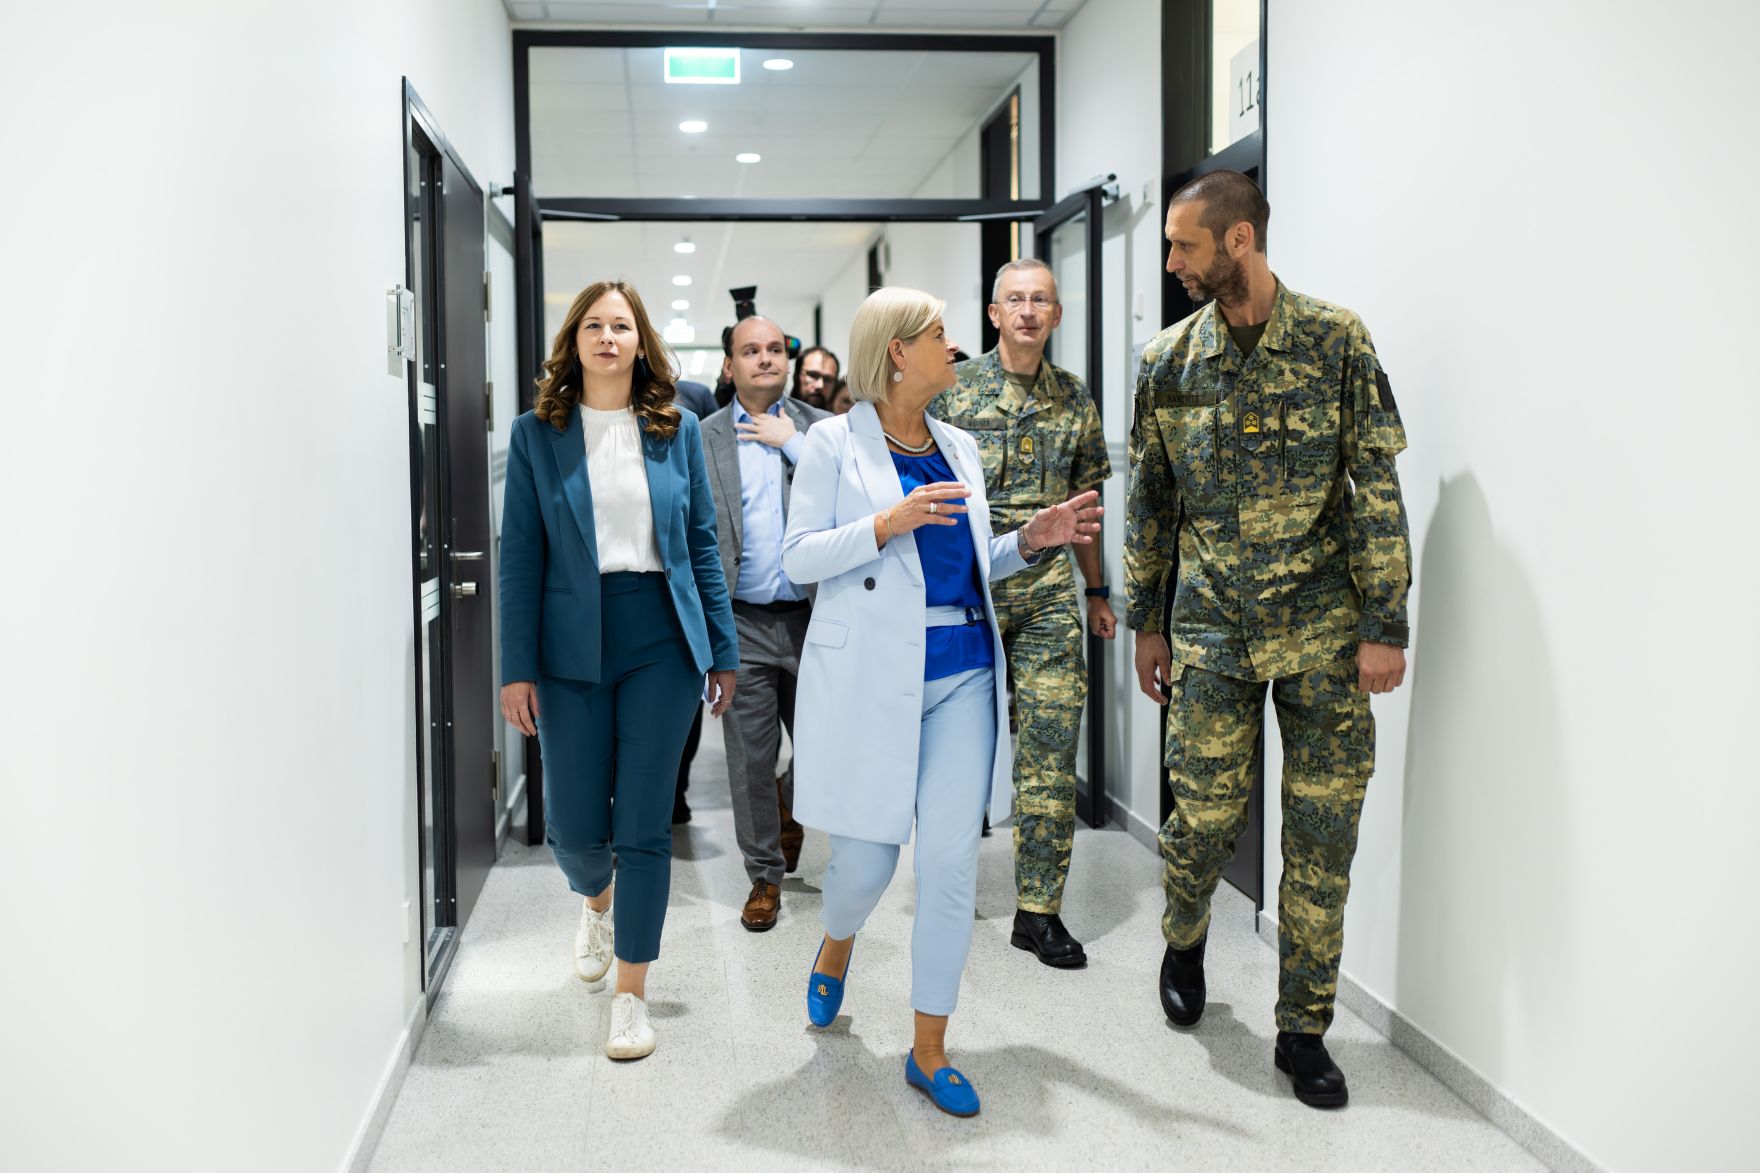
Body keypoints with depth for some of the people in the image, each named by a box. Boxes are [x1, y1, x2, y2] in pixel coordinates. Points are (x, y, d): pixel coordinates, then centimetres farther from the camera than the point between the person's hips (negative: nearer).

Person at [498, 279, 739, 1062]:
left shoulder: (677, 430, 5)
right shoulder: (537, 433, 2)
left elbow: (702, 543, 8)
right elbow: (521, 556, 0)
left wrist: (723, 648, 6)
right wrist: (517, 668, -5)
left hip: (660, 643, 0)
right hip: (571, 645, 0)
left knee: (643, 823, 2)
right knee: (574, 827, 5)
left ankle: (631, 993, 15)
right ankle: (596, 900, 42)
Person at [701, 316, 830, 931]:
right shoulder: (701, 440, 5)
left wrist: (791, 442, -10)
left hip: (813, 619, 1)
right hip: (742, 625, -1)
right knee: (750, 761, 4)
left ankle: (789, 807, 41)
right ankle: (765, 875, 19)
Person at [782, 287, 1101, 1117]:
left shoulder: (959, 448, 14)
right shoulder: (836, 442, -1)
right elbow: (798, 557, -6)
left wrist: (1031, 540, 4)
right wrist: (887, 523, -18)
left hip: (961, 675, 4)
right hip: (869, 678, -4)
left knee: (952, 859, -2)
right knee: (866, 860, 3)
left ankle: (929, 1050, 11)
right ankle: (835, 950, 40)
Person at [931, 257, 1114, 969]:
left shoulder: (1074, 399, 12)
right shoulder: (952, 389, 1)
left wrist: (1097, 591, 17)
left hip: (1048, 589, 3)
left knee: (1052, 748, -2)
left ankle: (1039, 909, 5)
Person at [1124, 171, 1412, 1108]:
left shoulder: (1336, 342, -5)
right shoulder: (1167, 361, 3)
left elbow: (1378, 488, -5)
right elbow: (1148, 501, 10)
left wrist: (1385, 626, -8)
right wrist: (1146, 623, 11)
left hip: (1323, 628, -1)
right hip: (1211, 627, 1)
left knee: (1323, 828, 4)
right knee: (1205, 813, 2)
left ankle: (1303, 1028, 18)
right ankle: (1184, 940, 36)